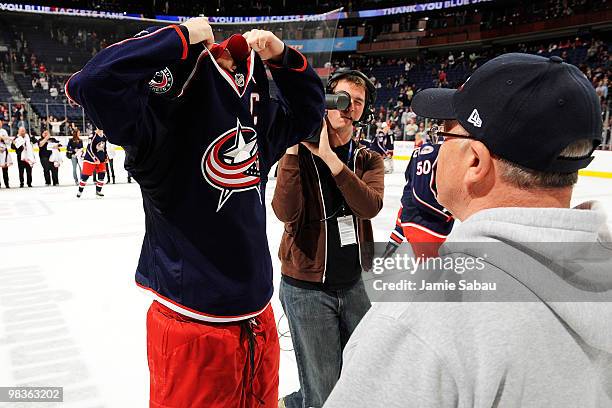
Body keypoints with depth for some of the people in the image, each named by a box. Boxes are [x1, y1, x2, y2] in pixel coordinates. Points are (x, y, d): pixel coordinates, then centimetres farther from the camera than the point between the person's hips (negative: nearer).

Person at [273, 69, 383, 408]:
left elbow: (370, 206, -17)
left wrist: (329, 157, -24)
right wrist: (293, 150, -26)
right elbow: (286, 212, -21)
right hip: (306, 288, -4)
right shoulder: (298, 153, -6)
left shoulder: (369, 160, 3)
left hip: (354, 283, 4)